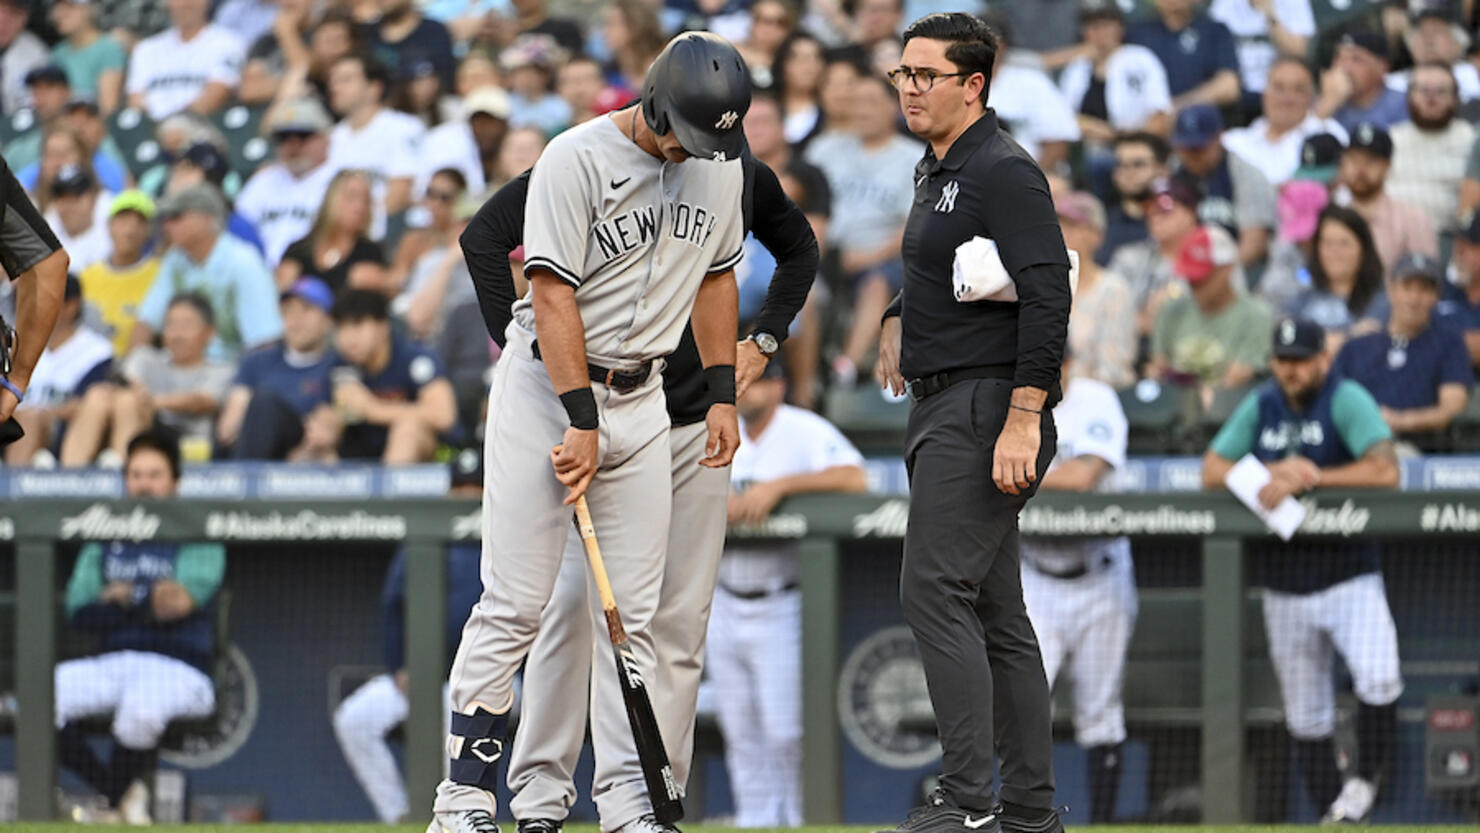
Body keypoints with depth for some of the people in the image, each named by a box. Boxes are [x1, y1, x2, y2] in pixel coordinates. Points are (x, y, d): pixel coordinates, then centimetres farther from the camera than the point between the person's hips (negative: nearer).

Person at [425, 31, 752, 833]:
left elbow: (716, 278, 17)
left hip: (640, 396, 6)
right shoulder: (577, 158, -16)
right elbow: (553, 294, -18)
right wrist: (582, 422, -21)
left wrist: (722, 395, 11)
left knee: (634, 613, 3)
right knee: (514, 606, -9)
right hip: (546, 385, -6)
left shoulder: (720, 167, 4)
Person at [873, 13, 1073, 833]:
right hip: (942, 409, 11)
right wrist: (899, 319, 16)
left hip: (987, 408, -10)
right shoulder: (935, 172, 17)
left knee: (935, 592, -16)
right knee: (992, 608, 10)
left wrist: (1023, 419, -27)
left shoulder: (1003, 172, -14)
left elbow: (1048, 295, -22)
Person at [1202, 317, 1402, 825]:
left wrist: (1312, 478, -21)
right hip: (1285, 587, 5)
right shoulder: (1261, 406, 7)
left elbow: (1385, 472, -22)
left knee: (1379, 678, -27)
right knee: (1305, 719, 9)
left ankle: (1367, 778, -5)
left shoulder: (1347, 401, -9)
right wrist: (1270, 474, -14)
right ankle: (1333, 815, 22)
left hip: (1351, 578, -5)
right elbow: (1212, 470, 2)